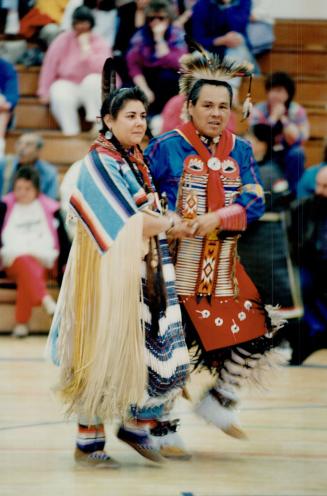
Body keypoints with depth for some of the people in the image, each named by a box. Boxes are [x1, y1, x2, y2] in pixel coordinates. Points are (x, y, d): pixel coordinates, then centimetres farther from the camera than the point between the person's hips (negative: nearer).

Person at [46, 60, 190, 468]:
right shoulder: (99, 162, -11)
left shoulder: (138, 159, 13)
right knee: (106, 354, -2)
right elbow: (128, 224, -17)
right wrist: (171, 224, -10)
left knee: (161, 352, 6)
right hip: (111, 270, -8)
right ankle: (88, 442, 9)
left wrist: (151, 208, 1)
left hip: (147, 273, 8)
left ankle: (136, 426, 22)